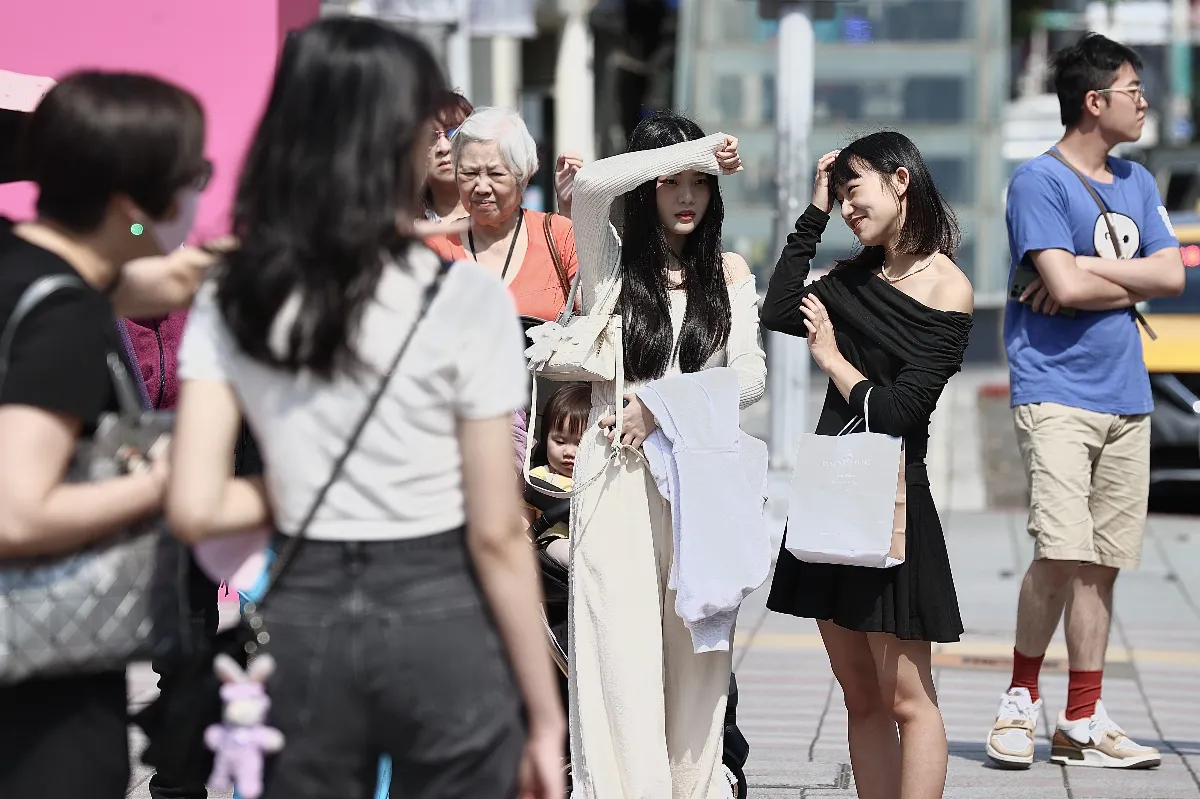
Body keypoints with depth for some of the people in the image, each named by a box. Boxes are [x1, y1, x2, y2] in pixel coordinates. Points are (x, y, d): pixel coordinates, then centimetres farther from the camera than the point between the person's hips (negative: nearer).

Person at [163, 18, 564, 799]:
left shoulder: (230, 301, -1)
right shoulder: (465, 296, -12)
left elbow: (194, 509, -7)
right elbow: (496, 535, -11)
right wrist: (545, 715, -4)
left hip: (301, 624, 4)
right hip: (440, 621, -3)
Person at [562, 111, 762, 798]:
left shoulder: (728, 272, 12)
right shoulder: (611, 258, 5)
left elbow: (751, 374, 2)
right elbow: (591, 184, -16)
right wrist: (697, 148, -10)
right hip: (619, 478, -2)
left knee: (697, 655, 3)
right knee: (623, 657, -5)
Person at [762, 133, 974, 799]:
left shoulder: (947, 293, -11)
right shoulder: (859, 275, 11)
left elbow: (893, 412, -15)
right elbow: (777, 315, -2)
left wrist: (832, 358, -1)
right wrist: (814, 215, 1)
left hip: (890, 500, -7)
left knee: (905, 697, -2)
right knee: (860, 695, 10)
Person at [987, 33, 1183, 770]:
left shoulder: (1138, 184, 16)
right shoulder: (1039, 181, -6)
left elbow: (1173, 275, 4)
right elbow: (1065, 287, -16)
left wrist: (1089, 270, -7)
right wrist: (1130, 286, 0)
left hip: (1127, 398, 7)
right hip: (1057, 394, -6)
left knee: (1103, 563, 5)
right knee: (1063, 552, -16)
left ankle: (1083, 722, 11)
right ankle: (1021, 700, 2)